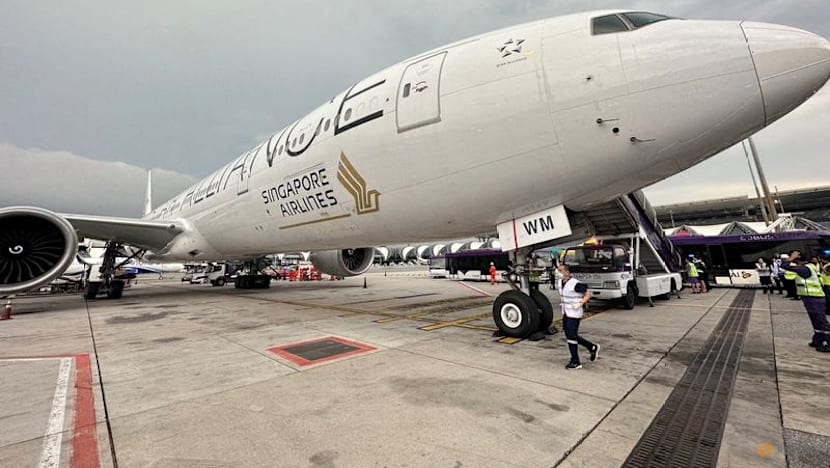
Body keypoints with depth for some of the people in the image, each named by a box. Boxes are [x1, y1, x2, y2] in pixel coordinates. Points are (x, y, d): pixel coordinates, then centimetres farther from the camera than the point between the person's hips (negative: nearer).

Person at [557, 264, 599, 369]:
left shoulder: (575, 284, -19)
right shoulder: (561, 283, 6)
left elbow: (588, 294, -13)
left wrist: (580, 304, -21)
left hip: (574, 314, -8)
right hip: (565, 314, 8)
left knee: (571, 337, -4)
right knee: (571, 336, 14)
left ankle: (575, 362, 9)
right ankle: (592, 347, 33)